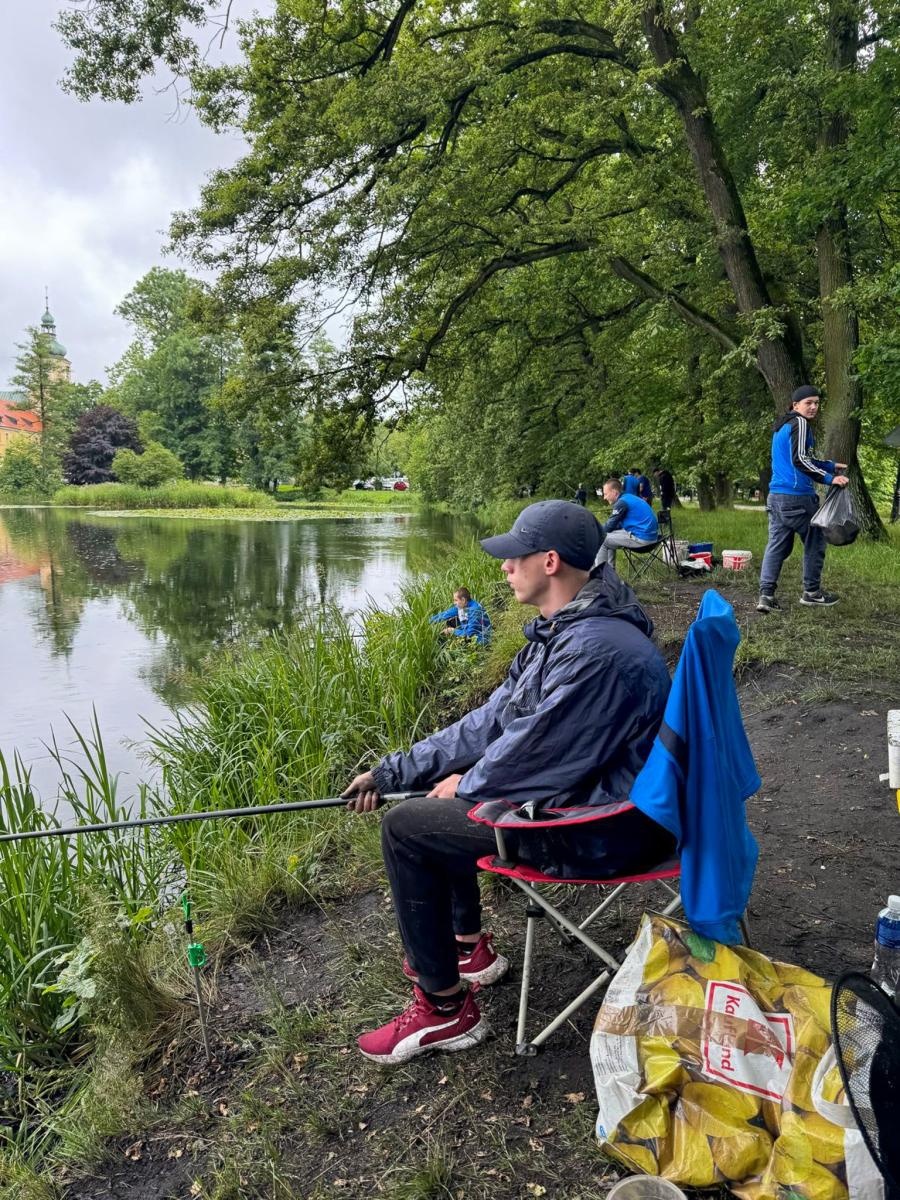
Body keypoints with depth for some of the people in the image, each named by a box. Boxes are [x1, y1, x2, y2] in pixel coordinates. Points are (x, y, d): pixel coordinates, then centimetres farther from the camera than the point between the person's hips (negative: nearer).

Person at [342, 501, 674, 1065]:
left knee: (407, 827, -9)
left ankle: (445, 1009, 5)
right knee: (447, 778, 21)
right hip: (583, 792, 10)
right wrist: (392, 772, 6)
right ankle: (470, 946, 31)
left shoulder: (596, 650, -29)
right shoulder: (563, 631, 5)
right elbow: (493, 720, 7)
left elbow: (533, 757, -24)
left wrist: (464, 785, -3)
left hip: (604, 830, -10)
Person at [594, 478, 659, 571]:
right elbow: (617, 525, 21)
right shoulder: (630, 498, 16)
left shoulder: (622, 502, -14)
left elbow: (609, 527, -9)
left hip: (641, 538, -10)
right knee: (610, 537, 24)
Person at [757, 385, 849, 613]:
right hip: (797, 496, -8)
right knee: (814, 542, 7)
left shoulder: (782, 426, 21)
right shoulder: (800, 423, -9)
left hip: (776, 495, 8)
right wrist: (829, 478, -22)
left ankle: (766, 594, -5)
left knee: (776, 544, 4)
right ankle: (812, 592, 16)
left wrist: (830, 466, 29)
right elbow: (800, 460, -20)